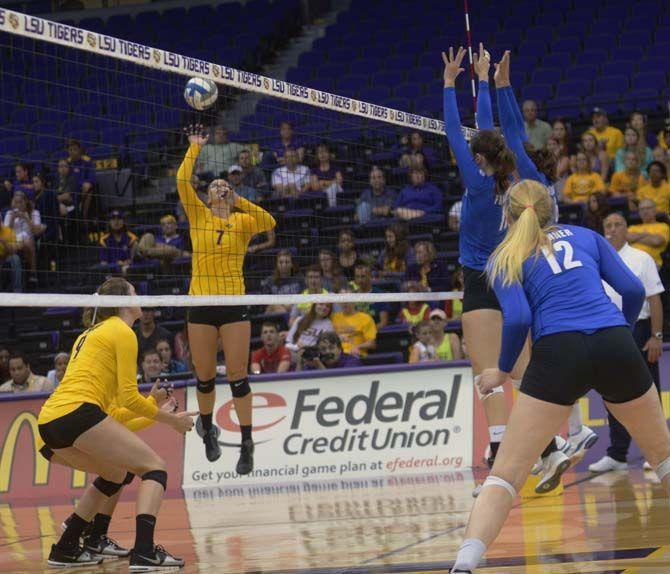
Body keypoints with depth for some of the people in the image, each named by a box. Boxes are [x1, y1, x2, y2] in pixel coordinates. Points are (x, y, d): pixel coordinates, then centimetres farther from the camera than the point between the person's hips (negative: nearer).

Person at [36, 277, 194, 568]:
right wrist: (171, 419, 9)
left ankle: (65, 549, 25)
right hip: (77, 413, -9)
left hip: (48, 421, 9)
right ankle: (143, 552, -23)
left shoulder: (89, 334, 29)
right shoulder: (122, 332, 4)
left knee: (116, 473, 27)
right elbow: (128, 397, -3)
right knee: (154, 467, -4)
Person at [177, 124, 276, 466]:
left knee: (238, 376, -4)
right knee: (204, 377, 7)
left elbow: (269, 222, -10)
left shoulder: (242, 221, 8)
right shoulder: (199, 216, 7)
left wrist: (240, 201, -7)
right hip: (201, 306, 1)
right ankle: (207, 429, 31)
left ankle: (246, 442, 1)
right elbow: (182, 181, -3)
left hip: (234, 305, -1)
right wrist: (195, 147, 3)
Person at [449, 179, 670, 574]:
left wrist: (503, 371, 11)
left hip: (558, 354, -2)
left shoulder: (505, 259, 14)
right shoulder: (586, 236, 22)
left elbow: (519, 318, -3)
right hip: (615, 347, 2)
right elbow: (633, 290, 11)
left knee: (506, 475, -3)